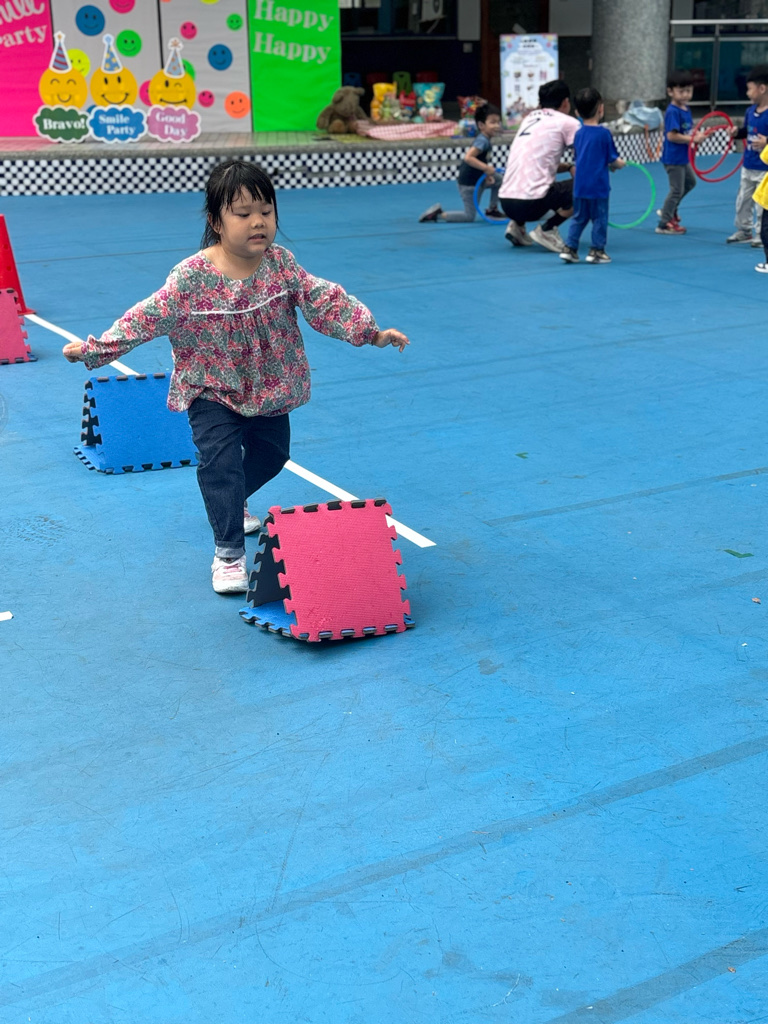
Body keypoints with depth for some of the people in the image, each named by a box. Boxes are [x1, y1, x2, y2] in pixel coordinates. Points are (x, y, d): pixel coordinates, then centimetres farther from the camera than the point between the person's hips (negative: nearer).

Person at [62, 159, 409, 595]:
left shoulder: (282, 264, -11)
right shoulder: (191, 277, -20)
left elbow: (325, 300, -10)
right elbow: (148, 318, -16)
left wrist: (372, 331, -18)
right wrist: (94, 348, -19)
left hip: (270, 387, 5)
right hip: (213, 391, -4)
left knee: (273, 453, 18)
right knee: (221, 460, -17)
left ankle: (231, 504, 49)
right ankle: (229, 553, -4)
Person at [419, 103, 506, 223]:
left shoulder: (486, 139, 6)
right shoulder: (482, 141, -23)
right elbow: (468, 157, -35)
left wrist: (487, 174, -5)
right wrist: (486, 168, -33)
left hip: (477, 180, 9)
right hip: (468, 184, -9)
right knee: (469, 217, -5)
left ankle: (492, 210, 21)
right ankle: (438, 214, 0)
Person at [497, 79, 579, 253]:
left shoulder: (529, 118, 22)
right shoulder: (567, 122, 3)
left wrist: (569, 166, 26)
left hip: (505, 202, 7)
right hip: (531, 203, -7)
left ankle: (517, 225, 15)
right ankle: (547, 229, -3)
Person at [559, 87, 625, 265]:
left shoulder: (578, 134, 5)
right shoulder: (604, 133, -11)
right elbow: (612, 159, -8)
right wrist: (619, 164, 15)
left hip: (580, 184, 5)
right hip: (598, 185, -5)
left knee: (578, 218, 14)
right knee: (599, 218, 5)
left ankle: (569, 248, 11)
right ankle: (596, 251, 7)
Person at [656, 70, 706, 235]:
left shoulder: (685, 109, 8)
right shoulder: (673, 112, -20)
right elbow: (671, 135, -26)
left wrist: (696, 135, -2)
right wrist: (693, 139, -23)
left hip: (683, 157, 10)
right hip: (673, 158, -10)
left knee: (690, 182, 25)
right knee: (677, 189, -3)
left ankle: (669, 210, 34)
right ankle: (664, 224, 6)